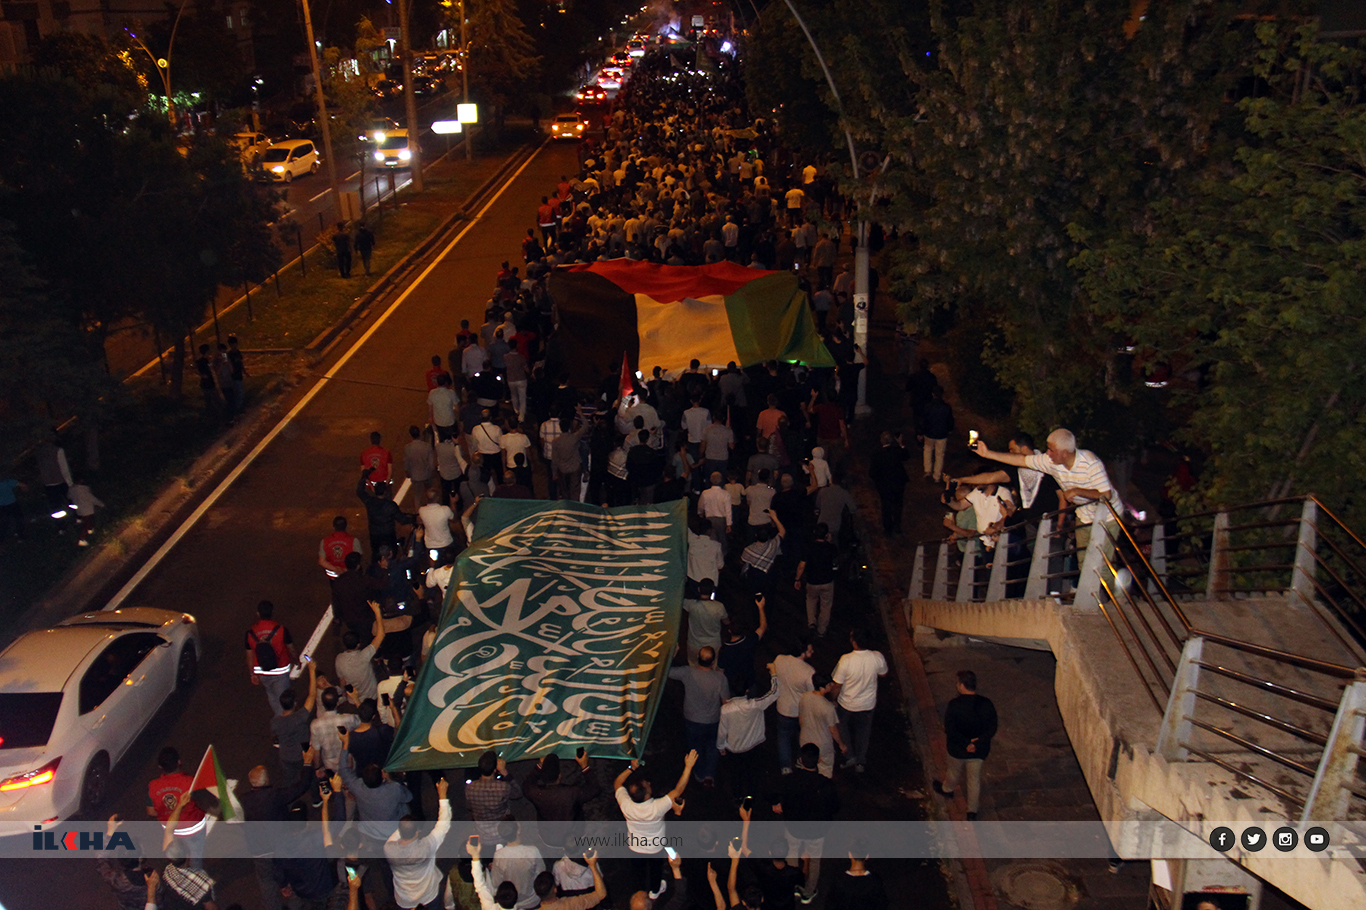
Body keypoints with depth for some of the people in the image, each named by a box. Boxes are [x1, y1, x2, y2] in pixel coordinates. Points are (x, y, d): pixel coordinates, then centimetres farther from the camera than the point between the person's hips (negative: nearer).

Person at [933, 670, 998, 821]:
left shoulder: (954, 705, -24)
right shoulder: (986, 704, -13)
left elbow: (950, 731, -24)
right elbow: (992, 729, -11)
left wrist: (966, 743, -18)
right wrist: (977, 743, -16)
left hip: (957, 749, -2)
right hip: (979, 751, 2)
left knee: (954, 772, 27)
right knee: (974, 779, 18)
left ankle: (947, 789, 55)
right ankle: (972, 811, 26)